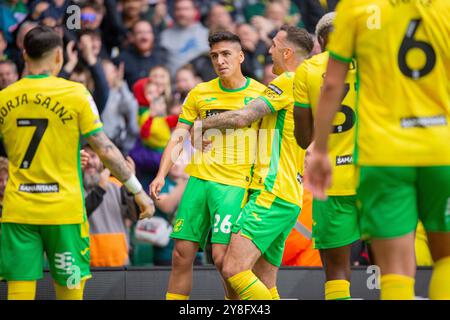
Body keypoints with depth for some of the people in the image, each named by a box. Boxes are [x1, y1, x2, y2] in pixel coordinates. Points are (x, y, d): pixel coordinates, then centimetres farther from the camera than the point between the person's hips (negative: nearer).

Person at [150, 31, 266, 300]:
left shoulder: (260, 94, 1)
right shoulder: (199, 94, 10)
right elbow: (179, 137, 10)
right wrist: (161, 175, -2)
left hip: (235, 184, -4)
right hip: (199, 179, 4)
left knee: (222, 256, -15)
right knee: (182, 255, 2)